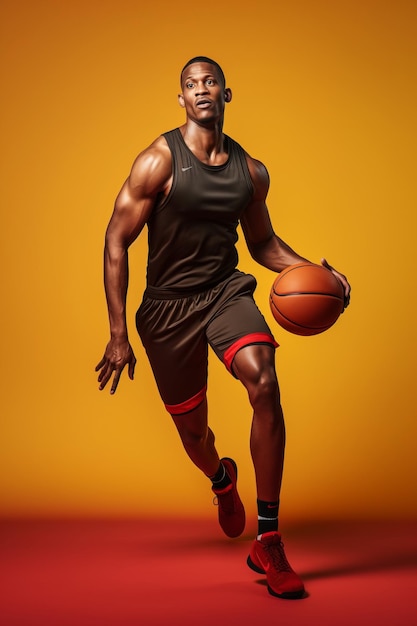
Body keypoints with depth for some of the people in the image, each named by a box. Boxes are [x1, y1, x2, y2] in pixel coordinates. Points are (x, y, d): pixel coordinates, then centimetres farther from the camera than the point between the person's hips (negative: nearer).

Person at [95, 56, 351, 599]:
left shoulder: (251, 172, 3)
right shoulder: (159, 161, -10)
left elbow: (262, 242, 18)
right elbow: (116, 243, -9)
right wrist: (118, 335, -14)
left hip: (227, 291, 2)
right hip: (167, 305, -2)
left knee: (264, 383, -27)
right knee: (191, 429, 10)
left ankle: (268, 543, -17)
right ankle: (222, 480, 52)